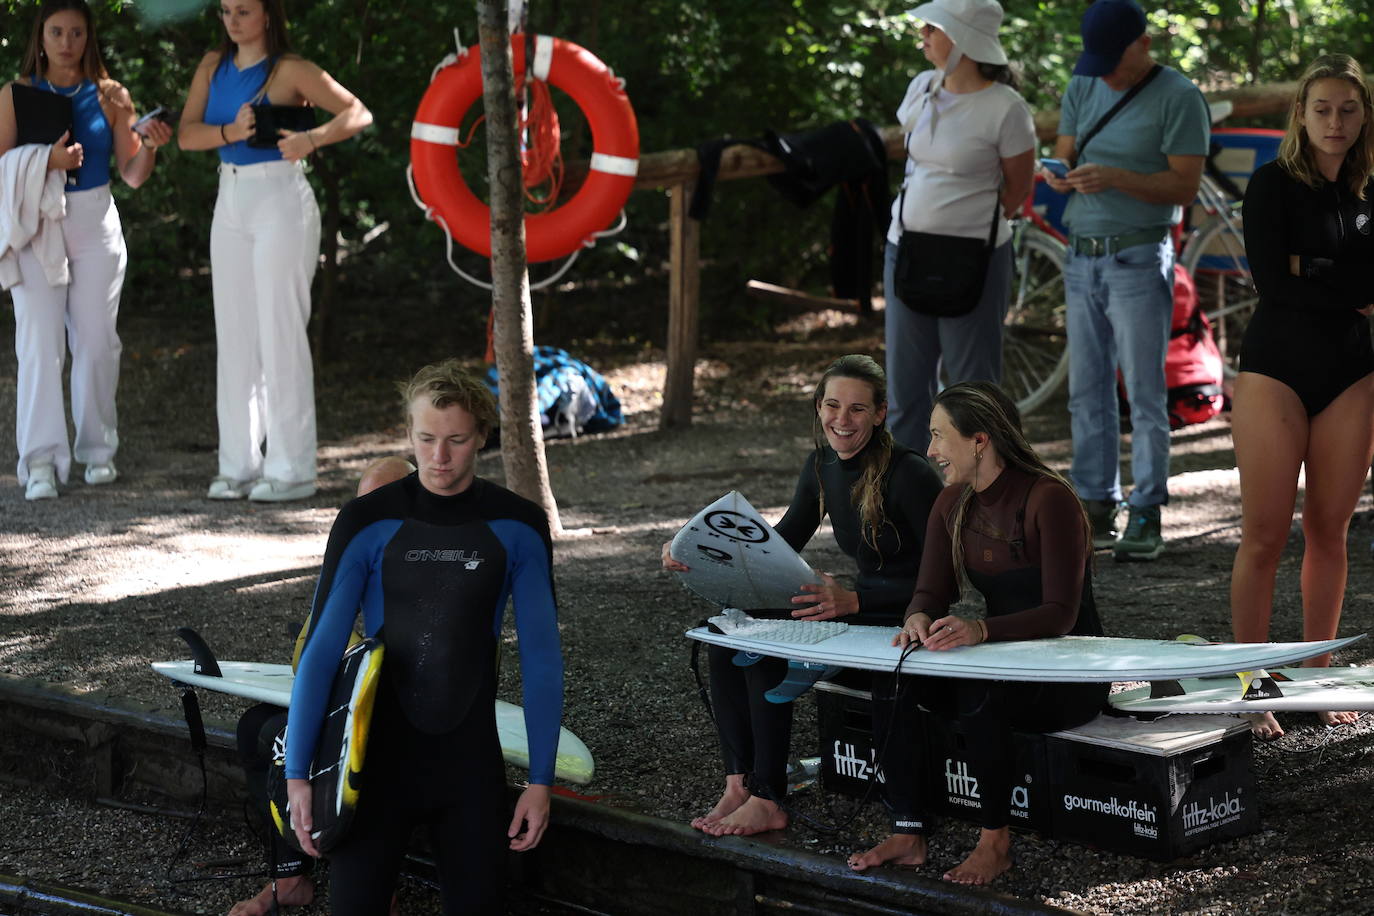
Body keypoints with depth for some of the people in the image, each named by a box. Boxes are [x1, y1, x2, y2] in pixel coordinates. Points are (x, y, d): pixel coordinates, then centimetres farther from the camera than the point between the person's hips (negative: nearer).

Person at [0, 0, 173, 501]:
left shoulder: (110, 96, 5)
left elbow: (132, 175, 7)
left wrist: (149, 145, -13)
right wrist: (47, 162, -18)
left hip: (95, 224, 2)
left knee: (95, 341, 3)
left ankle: (98, 450, 15)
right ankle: (41, 459, -10)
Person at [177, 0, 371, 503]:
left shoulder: (290, 70, -7)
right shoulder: (213, 66, 10)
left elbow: (358, 113, -12)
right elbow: (187, 134, 2)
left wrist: (311, 138, -29)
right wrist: (230, 132, -17)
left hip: (280, 201, -6)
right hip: (230, 201, 6)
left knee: (281, 334, -5)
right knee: (234, 335, 7)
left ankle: (292, 468, -1)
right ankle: (239, 465, 13)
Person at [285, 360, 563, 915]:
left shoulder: (518, 529, -2)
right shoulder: (368, 524, -7)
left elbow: (540, 657, 1)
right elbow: (321, 650, -7)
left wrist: (540, 781, -3)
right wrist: (297, 775, -11)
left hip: (472, 764, 2)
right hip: (380, 758, -1)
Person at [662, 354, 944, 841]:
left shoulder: (909, 475, -20)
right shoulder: (823, 465, 4)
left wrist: (854, 600, -32)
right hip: (861, 608, 8)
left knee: (766, 653, -23)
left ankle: (767, 800, -13)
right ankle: (739, 784, -8)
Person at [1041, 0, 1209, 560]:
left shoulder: (1178, 97, -8)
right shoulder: (1083, 88, 11)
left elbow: (1185, 186, -11)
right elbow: (1063, 153, 14)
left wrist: (1114, 178, -24)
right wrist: (1060, 175, -11)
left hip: (1139, 258, -6)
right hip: (1082, 257, 6)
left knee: (1144, 392, -5)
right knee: (1086, 390, 7)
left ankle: (1147, 515, -2)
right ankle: (1096, 509, 12)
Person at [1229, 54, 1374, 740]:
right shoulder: (1273, 183, -1)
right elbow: (1271, 279, -12)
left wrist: (1310, 267, -13)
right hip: (1277, 368, -4)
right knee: (1265, 535, -6)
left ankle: (1317, 679, 15)